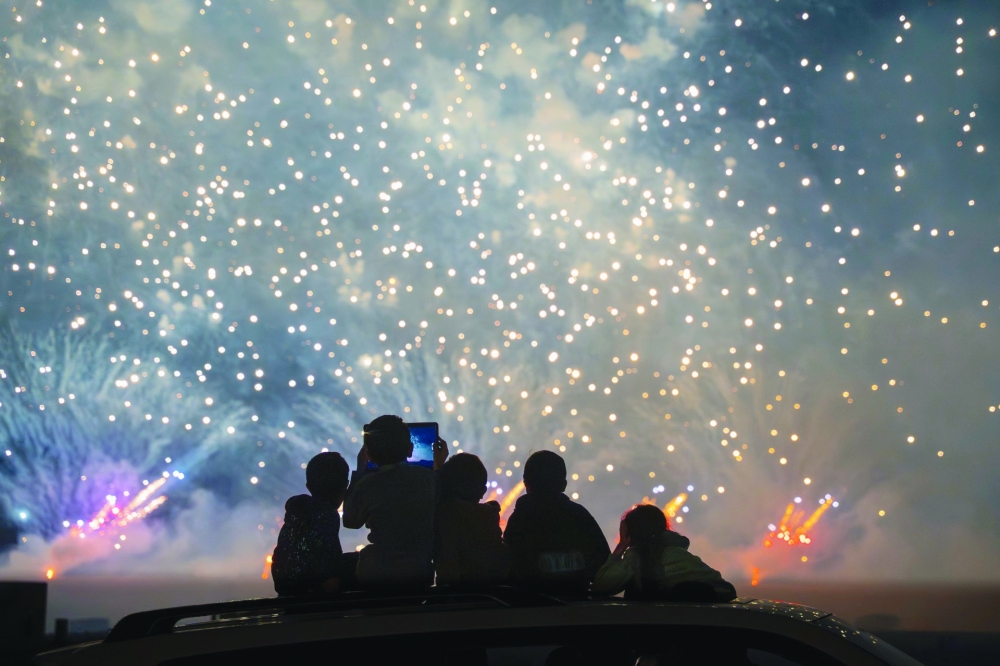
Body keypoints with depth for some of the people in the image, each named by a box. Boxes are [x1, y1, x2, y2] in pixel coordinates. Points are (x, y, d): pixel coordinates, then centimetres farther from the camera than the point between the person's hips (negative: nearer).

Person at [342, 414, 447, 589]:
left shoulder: (366, 485, -11)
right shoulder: (429, 478, -6)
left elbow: (351, 521, 7)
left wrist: (359, 471, 12)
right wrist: (440, 467, 23)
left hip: (375, 576, -3)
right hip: (421, 573, 3)